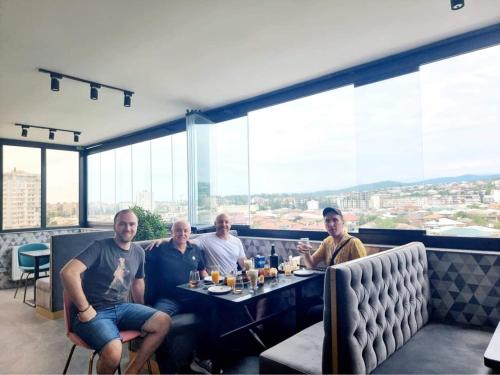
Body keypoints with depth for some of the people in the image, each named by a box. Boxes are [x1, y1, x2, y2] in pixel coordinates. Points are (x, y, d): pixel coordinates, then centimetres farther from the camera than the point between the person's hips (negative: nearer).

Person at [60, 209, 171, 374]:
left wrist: (142, 314, 20)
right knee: (113, 352, -33)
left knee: (163, 321, -14)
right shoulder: (100, 247, -10)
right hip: (95, 312, -6)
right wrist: (84, 309, -21)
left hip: (121, 308, 6)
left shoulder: (138, 252, 10)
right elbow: (68, 273, -22)